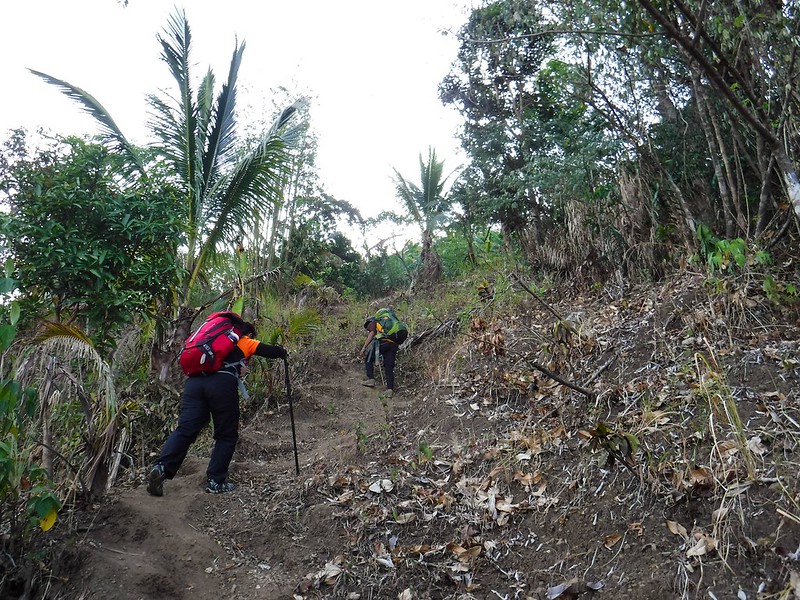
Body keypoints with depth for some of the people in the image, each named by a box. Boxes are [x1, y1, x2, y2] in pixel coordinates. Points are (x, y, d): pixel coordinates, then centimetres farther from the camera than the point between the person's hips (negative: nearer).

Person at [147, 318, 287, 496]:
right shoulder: (246, 342, 22)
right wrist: (282, 352, 37)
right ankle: (216, 481, 8)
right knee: (226, 436, 9)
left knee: (185, 429, -1)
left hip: (194, 380, 5)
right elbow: (269, 351, 16)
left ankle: (161, 468, -21)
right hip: (223, 383, -5)